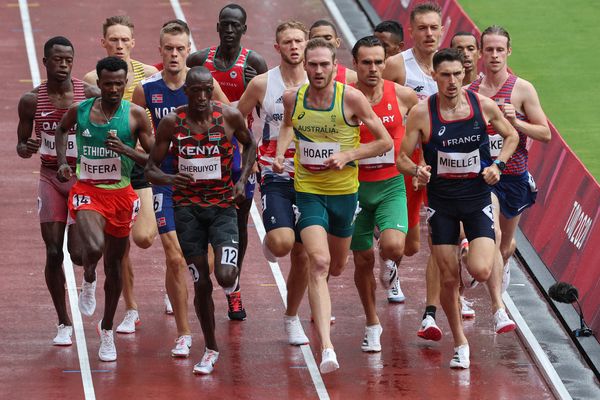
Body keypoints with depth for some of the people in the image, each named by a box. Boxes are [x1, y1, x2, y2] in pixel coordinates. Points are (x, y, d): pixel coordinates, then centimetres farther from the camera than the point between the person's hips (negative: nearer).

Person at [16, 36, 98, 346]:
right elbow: (21, 145, 6)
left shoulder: (90, 95, -7)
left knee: (79, 254, -12)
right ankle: (64, 323, 12)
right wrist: (27, 148, -17)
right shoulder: (32, 101, -3)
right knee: (54, 254, -2)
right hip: (51, 178, 1)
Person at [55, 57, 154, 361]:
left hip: (120, 194, 1)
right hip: (87, 191, -1)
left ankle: (107, 330, 30)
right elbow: (61, 130, 19)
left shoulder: (135, 115, -8)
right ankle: (88, 279, 9)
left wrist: (126, 150, -21)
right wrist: (62, 162, 5)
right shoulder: (79, 111, -5)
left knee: (114, 263, 12)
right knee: (94, 248, -29)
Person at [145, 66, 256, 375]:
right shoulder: (171, 123, -6)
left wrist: (243, 180, 0)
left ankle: (232, 277, 22)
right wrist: (168, 179, -24)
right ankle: (210, 349, 20)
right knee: (201, 284, 2)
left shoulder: (229, 116, -6)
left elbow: (250, 144, 14)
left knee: (225, 277, -17)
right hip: (188, 208, 0)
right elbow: (151, 168, -2)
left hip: (222, 206, 0)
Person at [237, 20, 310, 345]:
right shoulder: (262, 84, -5)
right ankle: (269, 242, 14)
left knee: (302, 254, 6)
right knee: (282, 243, -24)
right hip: (275, 176, -2)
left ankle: (292, 318, 25)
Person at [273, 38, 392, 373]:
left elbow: (385, 141, -6)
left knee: (337, 266, 19)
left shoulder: (351, 98, -13)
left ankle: (320, 304, 58)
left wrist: (348, 155, -18)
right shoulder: (293, 98, -5)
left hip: (344, 191, 1)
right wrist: (281, 153, 3)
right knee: (319, 262, -20)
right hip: (308, 191, -1)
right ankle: (327, 348, -27)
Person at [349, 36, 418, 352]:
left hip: (392, 186, -1)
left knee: (393, 246, -24)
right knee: (363, 260, 8)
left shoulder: (403, 96, -6)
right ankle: (372, 325, 28)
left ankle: (392, 263, 15)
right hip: (355, 187, 1)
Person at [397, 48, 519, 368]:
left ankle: (480, 253, 22)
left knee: (480, 271, -17)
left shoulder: (483, 105, -6)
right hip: (441, 202, 0)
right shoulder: (421, 113, -10)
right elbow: (402, 158, -4)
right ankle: (460, 343, 22)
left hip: (477, 199, 0)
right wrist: (416, 170, -26)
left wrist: (497, 165, -5)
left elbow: (511, 136, 11)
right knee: (448, 279, 2)